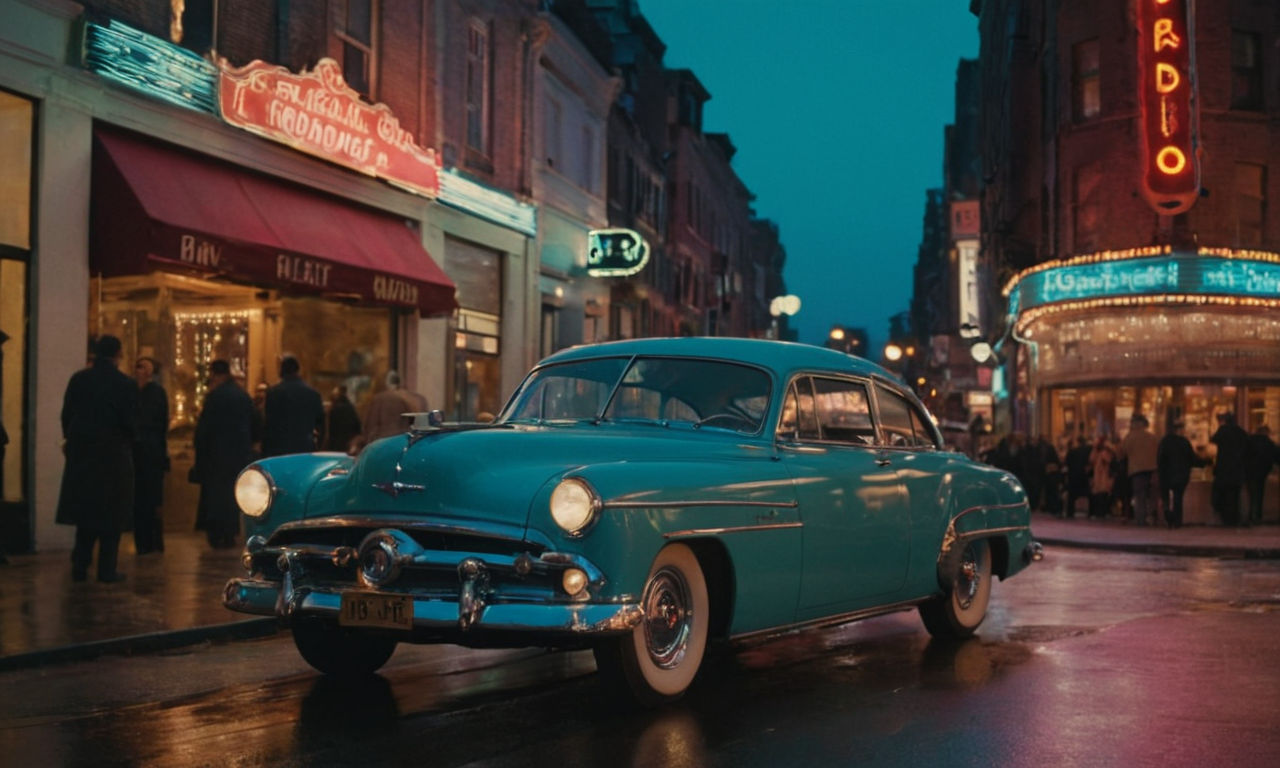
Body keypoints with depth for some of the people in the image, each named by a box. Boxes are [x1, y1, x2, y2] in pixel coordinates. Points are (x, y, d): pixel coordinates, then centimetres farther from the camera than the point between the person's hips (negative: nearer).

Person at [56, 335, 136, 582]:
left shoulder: (78, 379, 0)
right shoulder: (125, 385, -11)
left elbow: (66, 414, 2)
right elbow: (130, 423, -12)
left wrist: (72, 440, 17)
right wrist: (126, 443, 8)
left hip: (81, 453, 4)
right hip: (114, 455, -4)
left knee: (85, 509, 14)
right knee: (111, 513, 4)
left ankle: (80, 566, 14)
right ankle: (107, 569, 4)